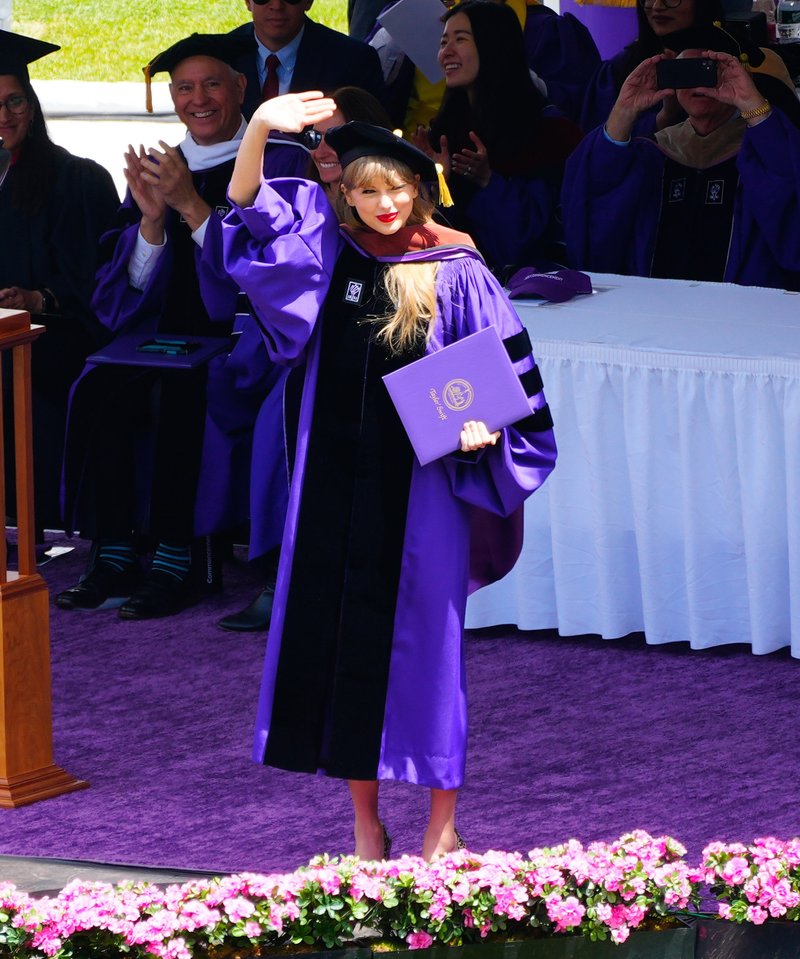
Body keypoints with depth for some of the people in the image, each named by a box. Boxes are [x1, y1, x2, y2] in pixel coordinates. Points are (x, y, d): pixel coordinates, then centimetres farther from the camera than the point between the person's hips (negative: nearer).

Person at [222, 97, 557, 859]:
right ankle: (364, 824, 17)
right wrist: (257, 132, -20)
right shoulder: (329, 253, 3)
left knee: (423, 638, 2)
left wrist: (482, 427, -19)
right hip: (336, 475, 3)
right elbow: (247, 205, -3)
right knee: (340, 636, 6)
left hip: (422, 481, -3)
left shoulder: (456, 274, -5)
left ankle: (442, 825, 14)